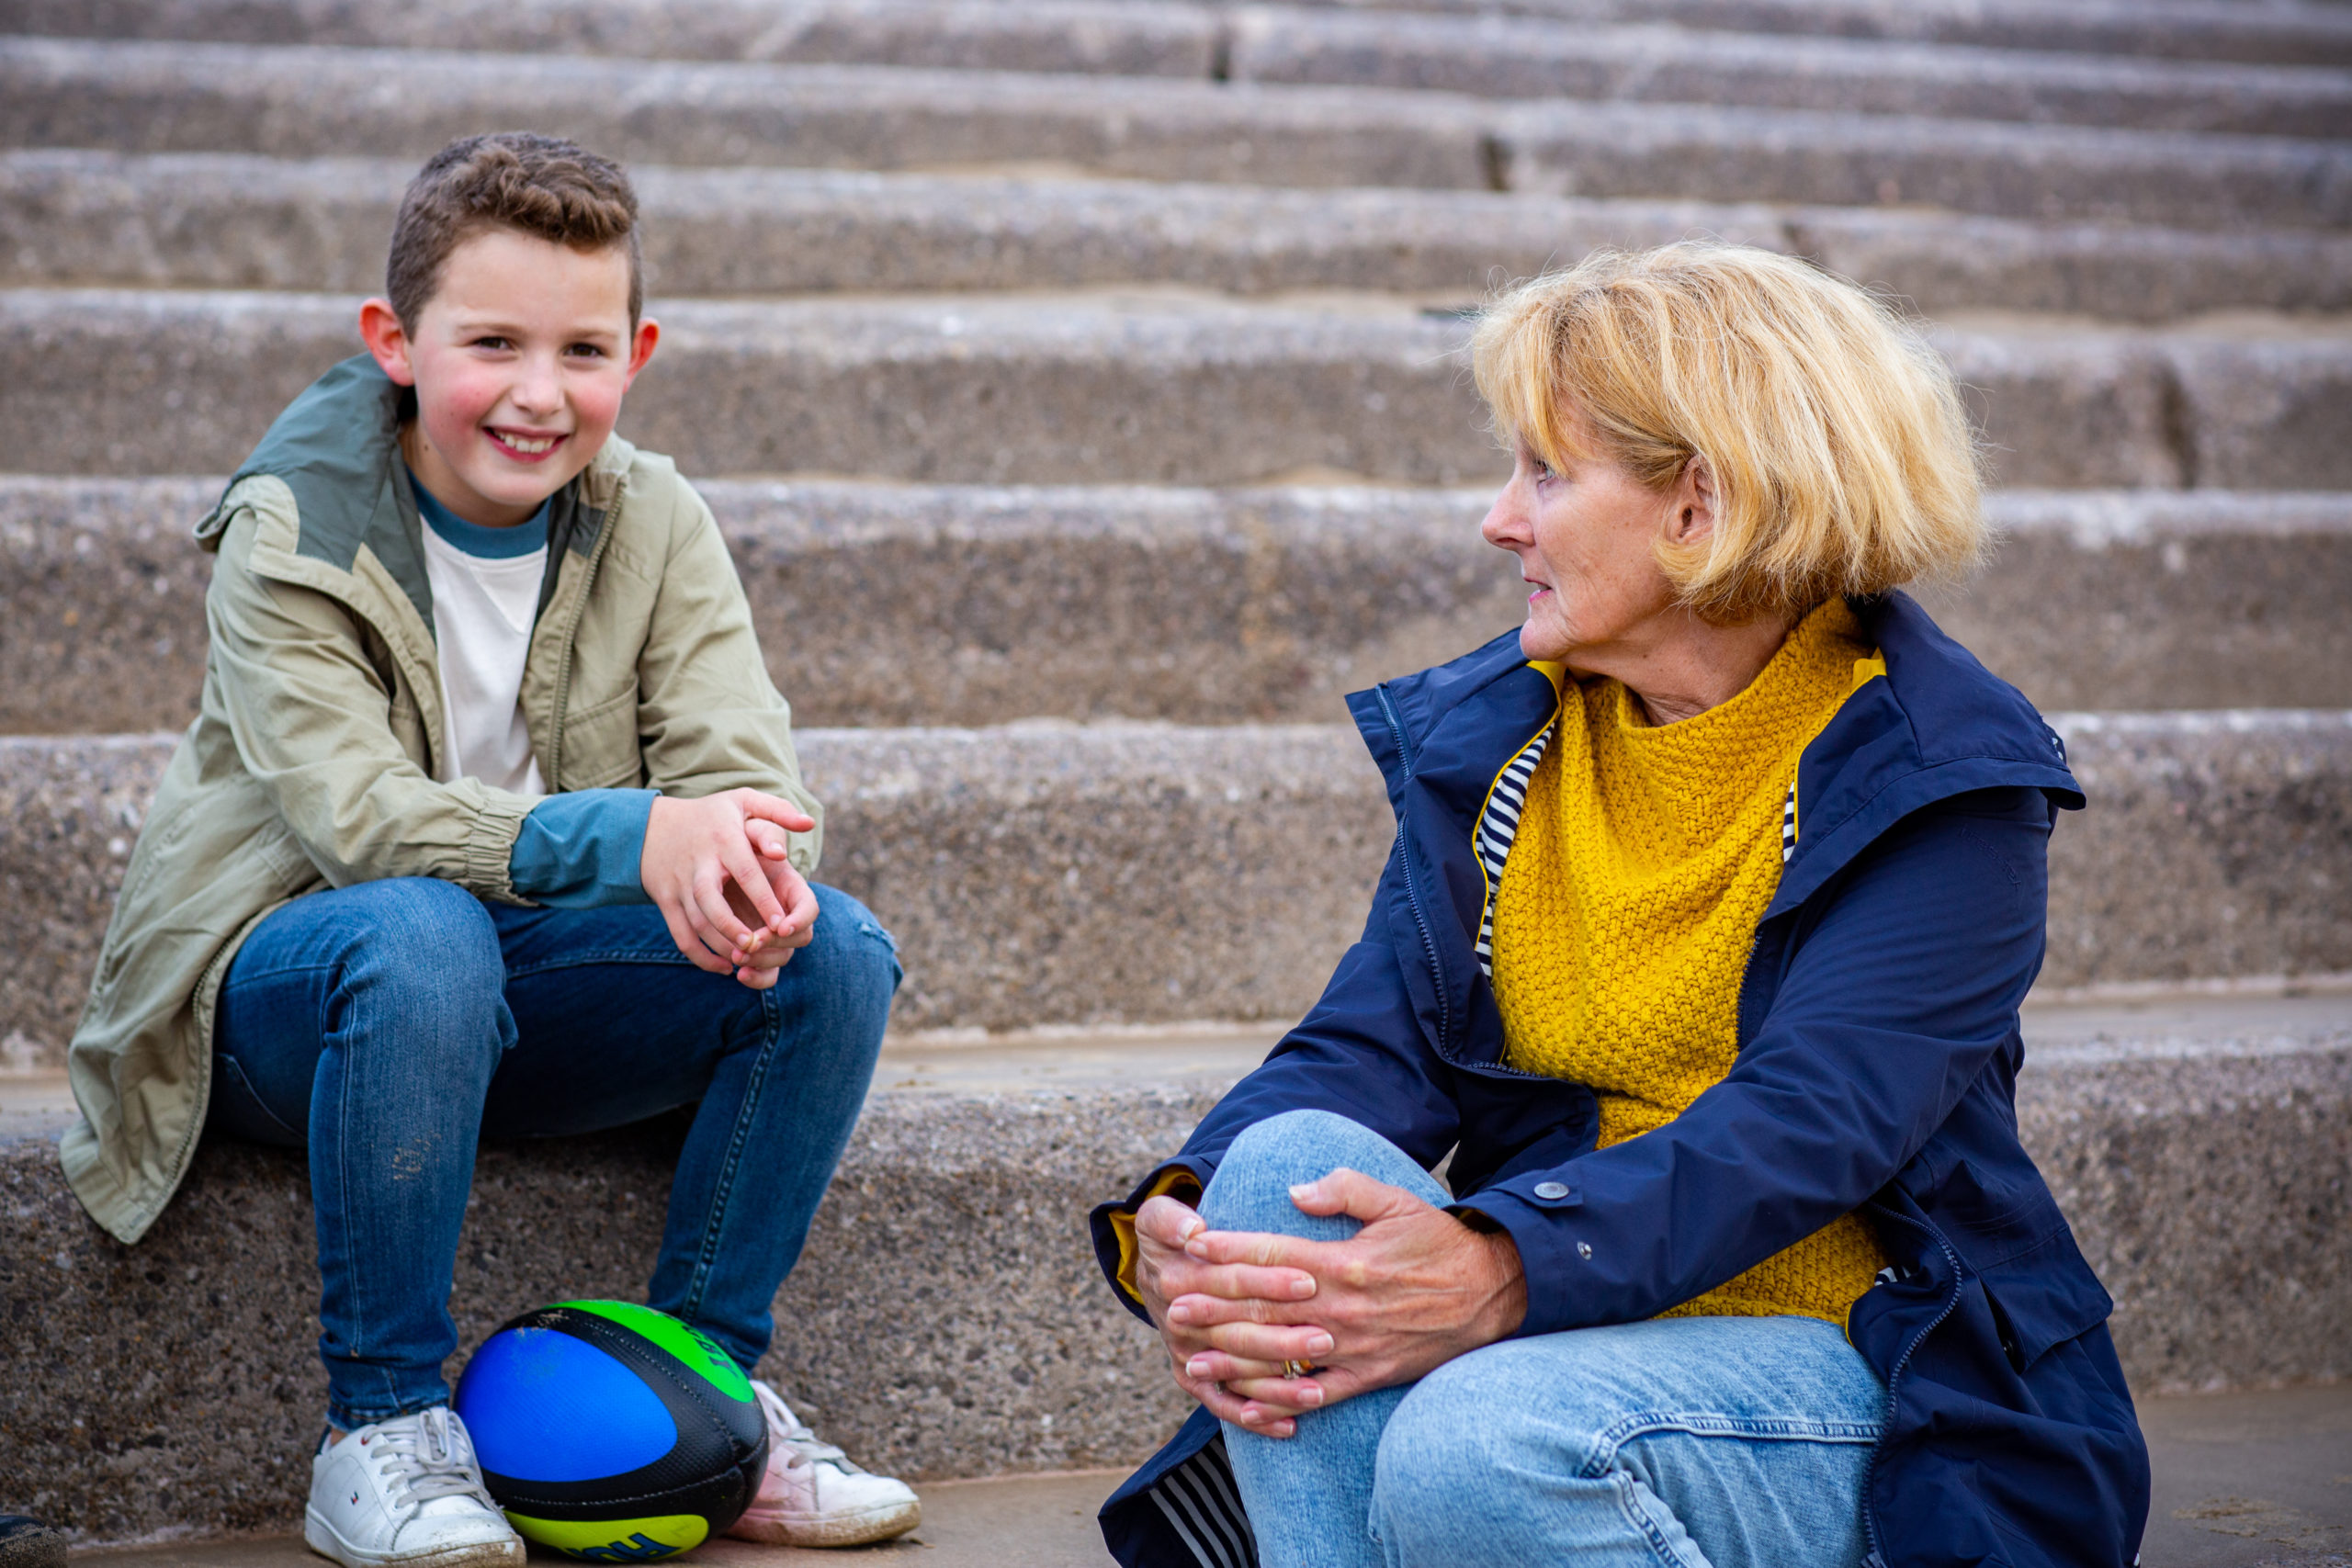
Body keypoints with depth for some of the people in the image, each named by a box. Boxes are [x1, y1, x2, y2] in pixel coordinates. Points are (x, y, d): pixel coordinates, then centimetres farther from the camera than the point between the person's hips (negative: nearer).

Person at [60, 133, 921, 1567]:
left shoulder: (654, 521, 0)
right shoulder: (289, 534, -13)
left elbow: (749, 771, -11)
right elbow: (357, 814, -27)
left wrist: (744, 864, -37)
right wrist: (634, 839, -41)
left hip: (523, 1004, 4)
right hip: (290, 996, -4)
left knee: (837, 950, -18)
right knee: (423, 935, -38)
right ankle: (385, 1425, -24)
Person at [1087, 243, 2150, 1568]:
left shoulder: (1944, 777, -9)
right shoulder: (1489, 733, 9)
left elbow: (1807, 1119, -23)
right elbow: (1377, 1040, -2)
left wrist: (1502, 1273, -40)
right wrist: (1178, 1230, -24)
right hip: (1591, 1334, 5)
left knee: (1481, 1448, -34)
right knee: (1287, 1164, -24)